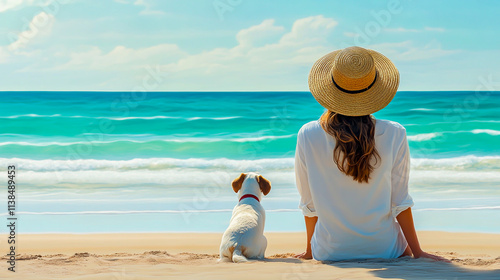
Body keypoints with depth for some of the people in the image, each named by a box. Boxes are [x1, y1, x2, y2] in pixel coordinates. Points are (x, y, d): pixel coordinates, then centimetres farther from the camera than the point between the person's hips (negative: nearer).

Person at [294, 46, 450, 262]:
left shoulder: (307, 136, -14)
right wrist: (417, 252, 5)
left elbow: (309, 203, -4)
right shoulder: (394, 135, -16)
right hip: (383, 250, -1)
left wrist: (309, 250, 12)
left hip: (330, 252, 2)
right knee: (404, 251, 34)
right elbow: (400, 202, -9)